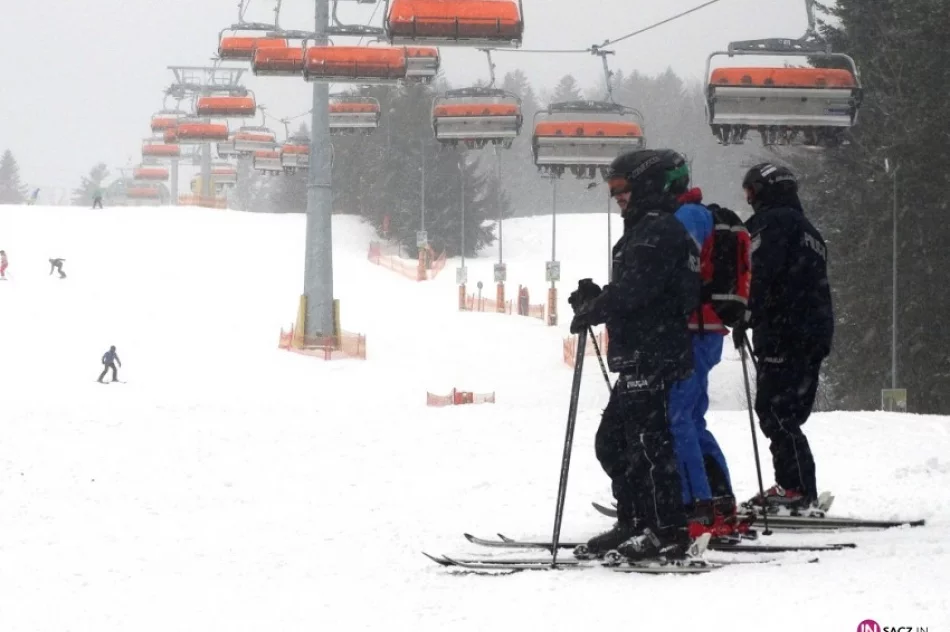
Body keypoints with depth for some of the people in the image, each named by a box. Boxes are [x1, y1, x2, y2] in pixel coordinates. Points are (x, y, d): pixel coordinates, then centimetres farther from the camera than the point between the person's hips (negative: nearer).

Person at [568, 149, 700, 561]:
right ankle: (634, 525, 22)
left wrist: (591, 310, -9)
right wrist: (596, 301, 6)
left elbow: (633, 290, -22)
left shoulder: (658, 232, -13)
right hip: (642, 359, 11)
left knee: (648, 442, -10)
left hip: (652, 357, -11)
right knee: (612, 442, 16)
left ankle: (668, 534, -9)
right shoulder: (648, 230, 21)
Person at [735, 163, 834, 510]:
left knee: (774, 411, -9)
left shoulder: (771, 222, -5)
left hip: (783, 334, -9)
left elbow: (761, 276, -17)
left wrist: (744, 318, -14)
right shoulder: (809, 230, 24)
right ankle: (796, 488, 13)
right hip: (815, 335, 9)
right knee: (787, 415, 13)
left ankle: (796, 486, -14)